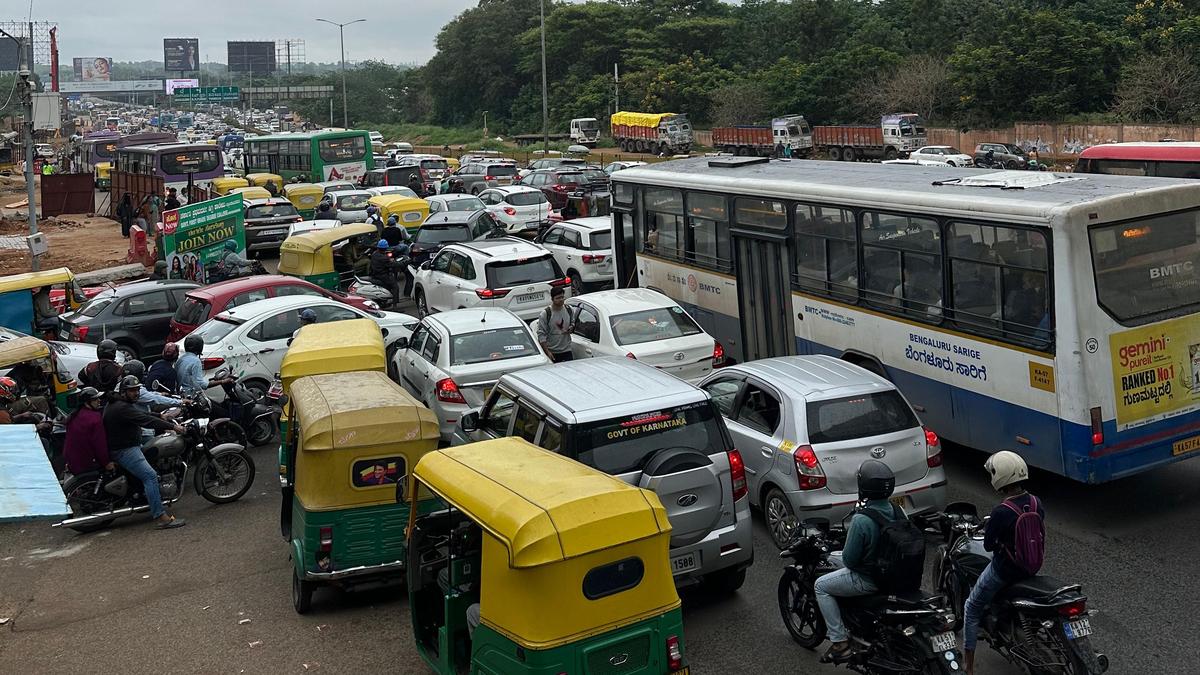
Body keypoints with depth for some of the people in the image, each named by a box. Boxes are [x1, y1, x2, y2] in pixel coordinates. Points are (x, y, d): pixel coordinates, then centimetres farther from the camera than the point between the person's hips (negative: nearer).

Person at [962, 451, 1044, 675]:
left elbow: (989, 545, -17)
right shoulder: (1037, 504, -8)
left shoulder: (1001, 512, -29)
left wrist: (988, 529, 3)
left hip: (1004, 570, -7)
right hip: (1032, 566, 7)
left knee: (972, 608, 13)